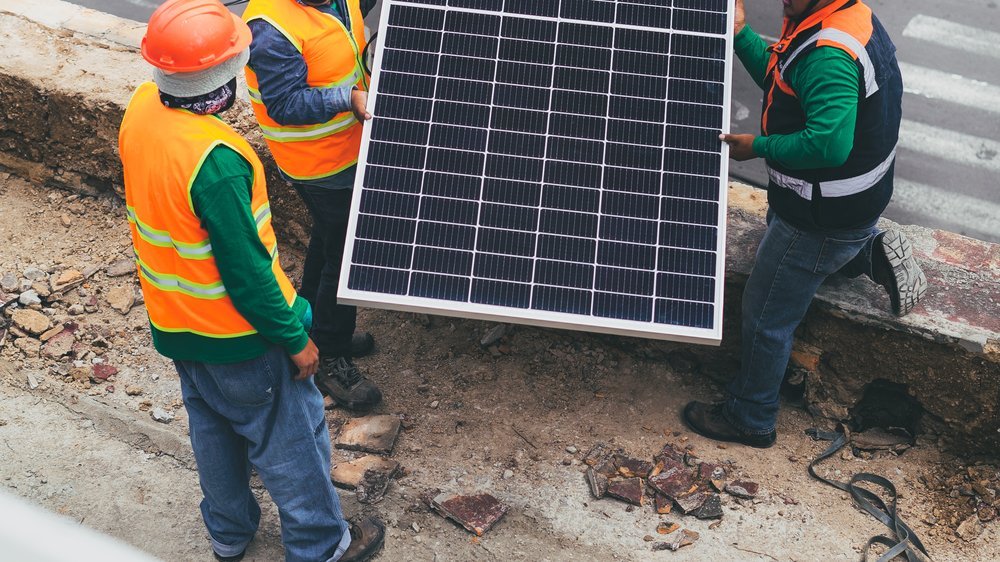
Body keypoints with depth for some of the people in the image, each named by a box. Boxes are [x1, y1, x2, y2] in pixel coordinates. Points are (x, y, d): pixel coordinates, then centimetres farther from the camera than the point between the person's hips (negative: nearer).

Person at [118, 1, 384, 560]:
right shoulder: (215, 161, -35)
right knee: (290, 440, 13)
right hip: (237, 334, -8)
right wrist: (295, 338, -15)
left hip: (174, 324, 8)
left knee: (213, 427, 27)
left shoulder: (141, 108, -10)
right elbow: (245, 270, -27)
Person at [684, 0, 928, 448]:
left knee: (766, 317, 7)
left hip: (823, 217, -10)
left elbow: (829, 143, -42)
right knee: (774, 252, 37)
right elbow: (779, 81, 11)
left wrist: (758, 147, -28)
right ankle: (872, 253, 22)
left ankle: (750, 419, 24)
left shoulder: (829, 55, -33)